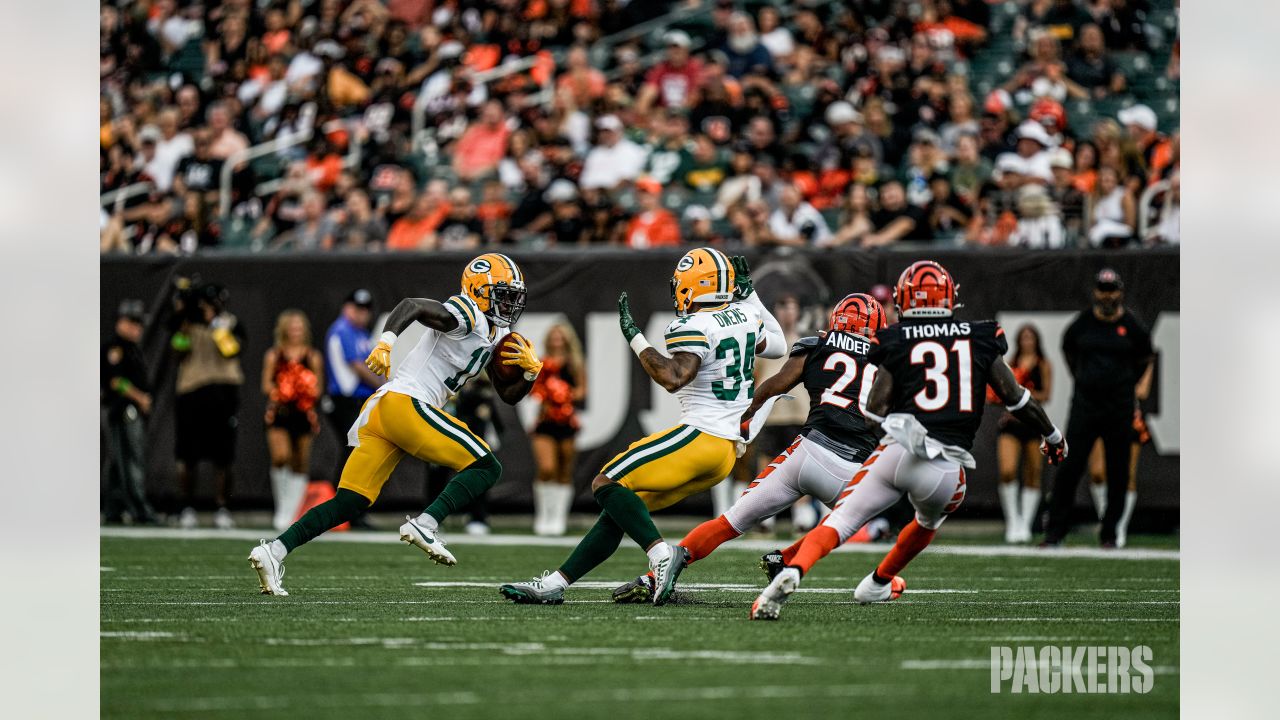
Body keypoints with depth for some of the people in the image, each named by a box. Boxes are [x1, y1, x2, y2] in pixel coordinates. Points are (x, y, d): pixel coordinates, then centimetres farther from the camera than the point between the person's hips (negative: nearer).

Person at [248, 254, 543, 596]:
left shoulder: (495, 336, 24)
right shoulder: (466, 314, -5)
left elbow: (510, 396, 29)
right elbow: (412, 305, -20)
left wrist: (530, 371, 10)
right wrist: (386, 341, -35)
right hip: (405, 403, -9)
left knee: (349, 504, 3)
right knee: (486, 467, -7)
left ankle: (273, 551, -6)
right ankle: (425, 524, -19)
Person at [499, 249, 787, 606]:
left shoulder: (695, 327, -14)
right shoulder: (745, 314, 11)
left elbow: (673, 378, -29)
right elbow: (777, 346, 31)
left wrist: (634, 336, -18)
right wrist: (748, 292, 33)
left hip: (699, 437, -9)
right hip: (729, 450, 9)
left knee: (607, 484, -9)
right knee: (620, 508, 11)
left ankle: (661, 553, -26)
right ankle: (554, 583, 10)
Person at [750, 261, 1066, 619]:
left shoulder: (896, 341, 5)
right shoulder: (980, 338, 9)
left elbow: (874, 410, 0)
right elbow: (1014, 397, 13)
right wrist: (1052, 435, 26)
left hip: (897, 452, -2)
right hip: (946, 468, 2)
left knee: (840, 522, -1)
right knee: (929, 521, 34)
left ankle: (791, 572, -26)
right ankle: (878, 584, 47)